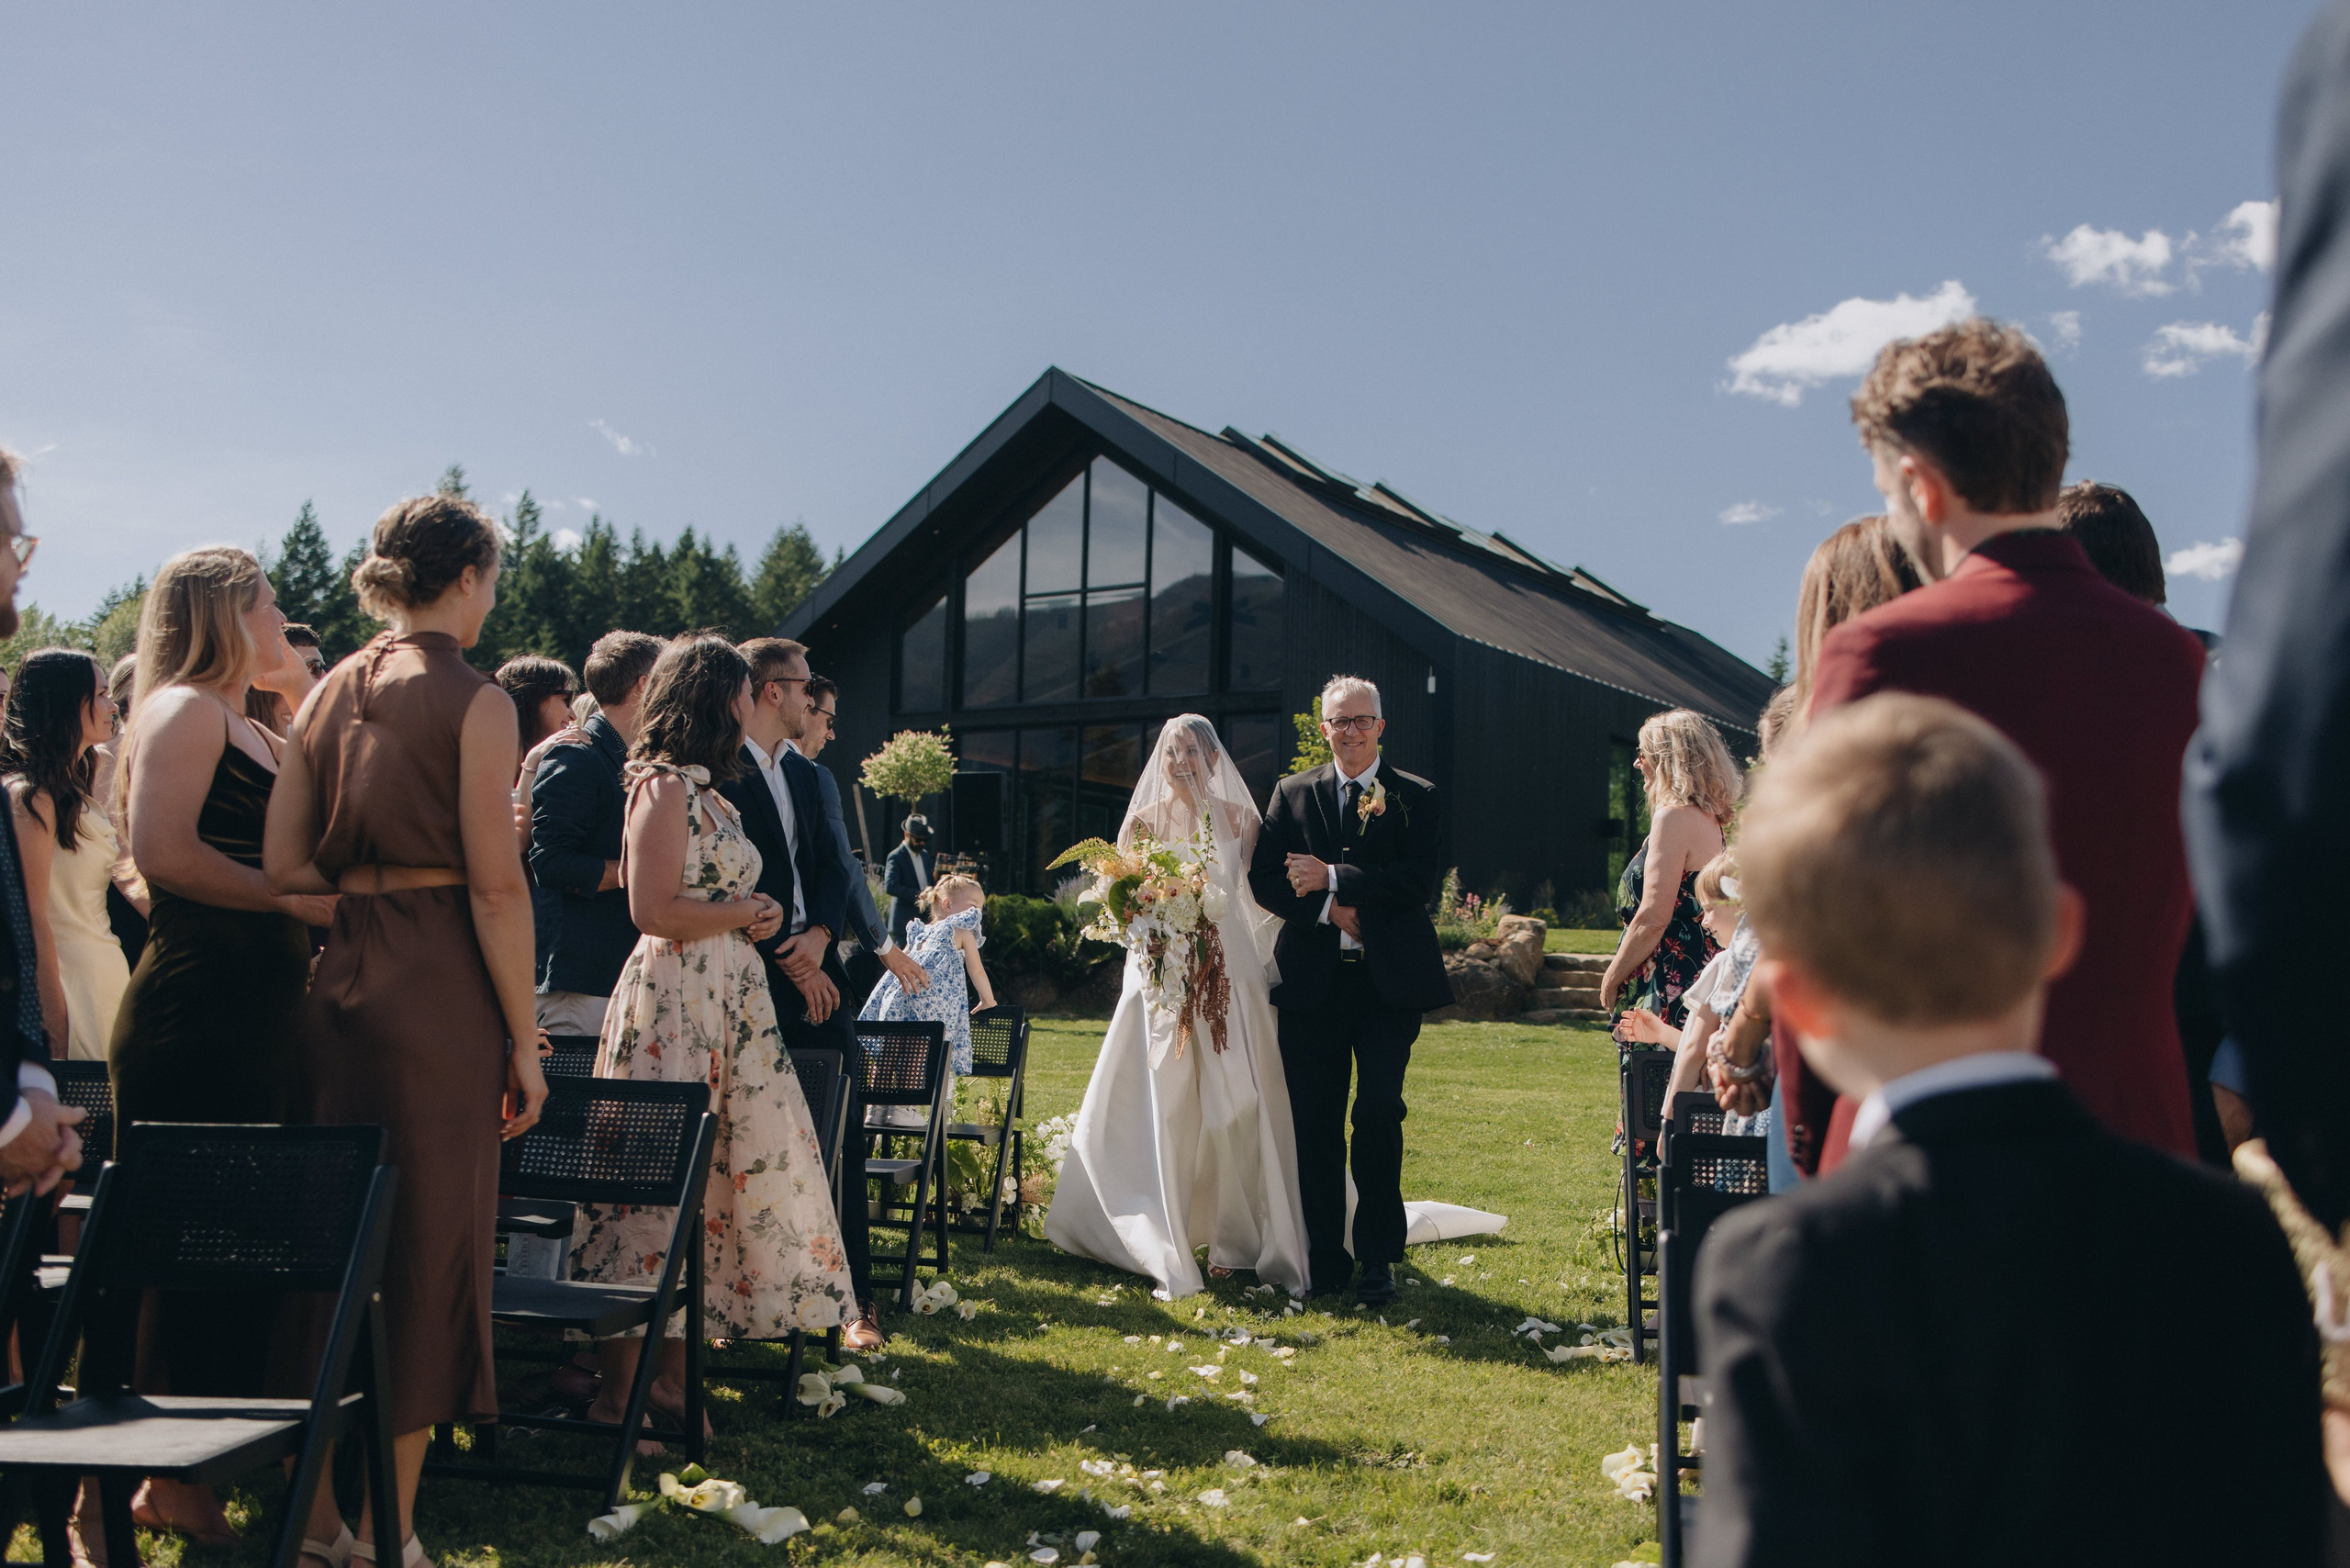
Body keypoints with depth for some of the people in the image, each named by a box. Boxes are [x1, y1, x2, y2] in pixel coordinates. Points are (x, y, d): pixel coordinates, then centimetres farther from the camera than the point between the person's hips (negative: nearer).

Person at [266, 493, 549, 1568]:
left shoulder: (330, 693, 11)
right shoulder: (474, 701, -8)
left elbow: (282, 865, 8)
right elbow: (495, 886, -12)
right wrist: (523, 1041, -9)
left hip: (339, 977, 7)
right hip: (439, 985, -6)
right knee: (433, 1237, 2)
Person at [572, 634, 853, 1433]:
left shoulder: (706, 792, 18)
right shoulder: (664, 787, -10)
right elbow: (655, 910, -17)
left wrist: (756, 915, 4)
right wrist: (744, 913, -5)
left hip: (729, 1006, 9)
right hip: (675, 1003, -9)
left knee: (707, 1185, 7)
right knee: (658, 1184, -8)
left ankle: (674, 1372, 13)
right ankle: (618, 1390, -2)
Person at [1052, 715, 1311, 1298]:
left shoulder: (1239, 819, 6)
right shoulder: (1143, 821, 4)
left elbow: (1265, 893, 6)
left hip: (1229, 972, 1)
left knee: (1235, 1105, -3)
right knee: (1163, 1107, -2)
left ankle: (1233, 1236, 9)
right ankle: (1162, 1240, 6)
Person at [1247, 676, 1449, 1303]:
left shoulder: (1416, 797, 4)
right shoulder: (1293, 793, 11)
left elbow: (1418, 880, -9)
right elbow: (1263, 878, 4)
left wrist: (1333, 878, -13)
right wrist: (1327, 908, -11)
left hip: (1390, 984, -2)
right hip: (1312, 983, 2)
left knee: (1380, 1112, -7)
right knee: (1315, 1125, 4)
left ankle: (1379, 1257, 6)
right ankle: (1324, 1257, 15)